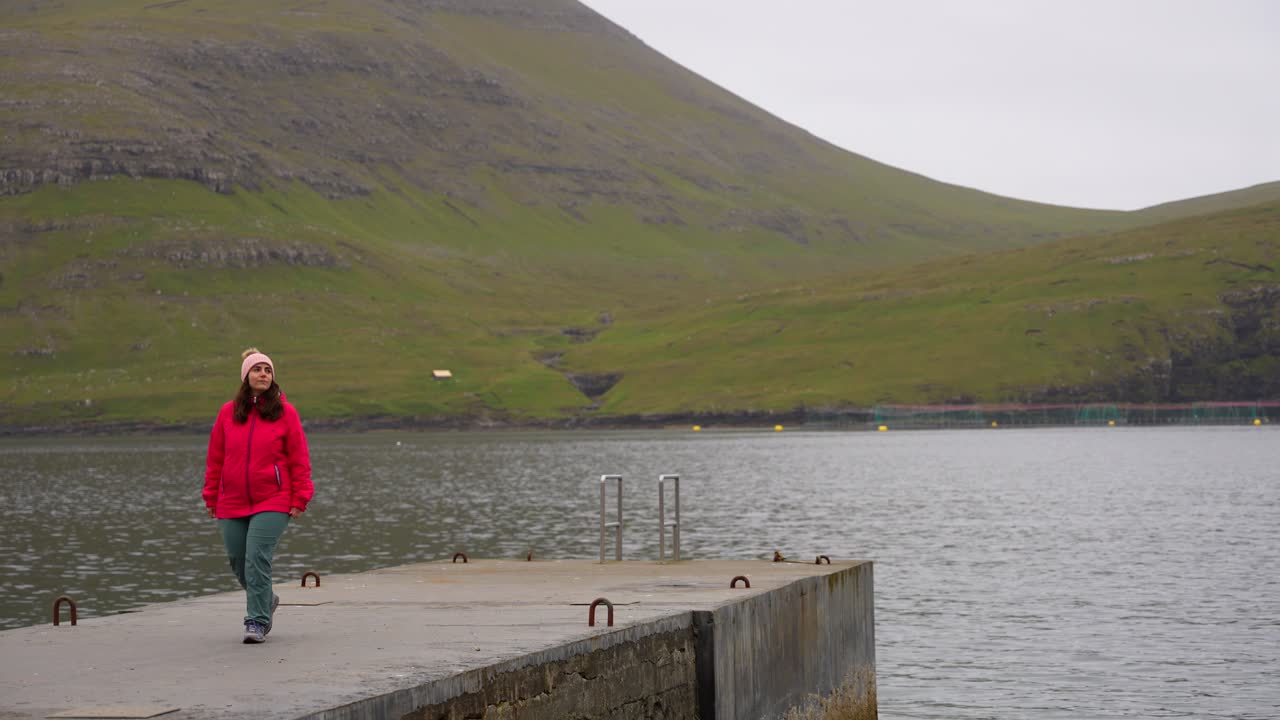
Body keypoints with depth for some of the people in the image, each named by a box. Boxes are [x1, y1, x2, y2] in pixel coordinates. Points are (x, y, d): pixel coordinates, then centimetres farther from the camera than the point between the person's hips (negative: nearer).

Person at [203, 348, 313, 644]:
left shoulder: (285, 413, 0)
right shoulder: (227, 413, 6)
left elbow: (299, 459, 0)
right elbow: (215, 458, 11)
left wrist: (299, 499, -4)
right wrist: (211, 498, 11)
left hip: (272, 504, -4)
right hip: (232, 505, 4)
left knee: (257, 558, -14)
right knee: (238, 562, 9)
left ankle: (257, 621, -7)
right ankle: (265, 600, 35)